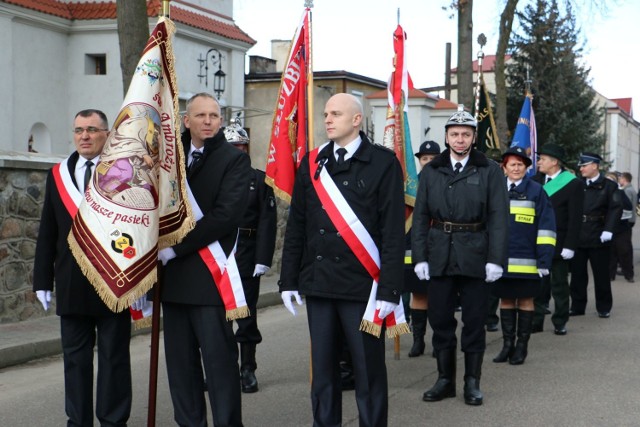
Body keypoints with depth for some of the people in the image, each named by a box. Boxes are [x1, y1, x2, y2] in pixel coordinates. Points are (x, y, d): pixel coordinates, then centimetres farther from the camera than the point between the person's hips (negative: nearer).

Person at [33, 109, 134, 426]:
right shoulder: (58, 175, 9)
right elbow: (47, 233, 10)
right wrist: (43, 280, 5)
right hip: (72, 287, 4)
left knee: (114, 358, 5)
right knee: (75, 359, 10)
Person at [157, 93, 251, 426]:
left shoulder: (234, 159, -3)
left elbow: (226, 215, -13)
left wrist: (175, 248, -13)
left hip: (209, 276, -6)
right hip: (173, 275, 6)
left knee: (219, 359, -4)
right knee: (180, 360, 9)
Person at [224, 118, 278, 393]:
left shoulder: (259, 180, 3)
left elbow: (267, 222, -2)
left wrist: (263, 259, -11)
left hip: (246, 258, -2)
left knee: (247, 314, 4)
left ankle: (248, 369, 13)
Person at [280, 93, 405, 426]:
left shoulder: (383, 163, -3)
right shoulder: (312, 163, 10)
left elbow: (394, 232, -7)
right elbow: (296, 226, 12)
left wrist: (389, 289, -12)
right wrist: (289, 280, 7)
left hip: (362, 286, -4)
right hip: (318, 283, 4)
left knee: (368, 370, 4)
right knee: (322, 369, 10)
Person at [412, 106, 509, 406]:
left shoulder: (490, 171, 2)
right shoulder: (431, 172, 8)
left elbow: (498, 218, -3)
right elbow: (420, 217, 7)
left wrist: (495, 258, -10)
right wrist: (419, 257, -1)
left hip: (475, 257, -2)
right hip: (439, 256, 2)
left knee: (474, 321, 4)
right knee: (440, 320, 8)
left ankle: (472, 382, 15)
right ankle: (445, 379, 20)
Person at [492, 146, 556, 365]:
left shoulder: (536, 191, -1)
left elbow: (546, 226, -3)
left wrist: (544, 259, -9)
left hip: (526, 261, -3)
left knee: (525, 300, 4)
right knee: (505, 299, 8)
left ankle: (521, 346, 12)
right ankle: (507, 344, 16)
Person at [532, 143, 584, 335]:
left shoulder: (573, 184, -7)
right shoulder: (535, 181, 5)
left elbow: (575, 218, -9)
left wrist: (569, 246, -14)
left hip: (558, 245, -3)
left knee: (559, 285, 7)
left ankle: (560, 322, 17)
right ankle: (537, 321, 14)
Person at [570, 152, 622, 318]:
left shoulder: (609, 186, 0)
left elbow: (616, 209, -8)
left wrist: (608, 230, -19)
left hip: (598, 238, -3)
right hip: (578, 237, 4)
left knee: (601, 274, 4)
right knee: (577, 273, 7)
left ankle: (604, 307, 14)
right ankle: (577, 306, 15)